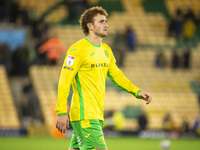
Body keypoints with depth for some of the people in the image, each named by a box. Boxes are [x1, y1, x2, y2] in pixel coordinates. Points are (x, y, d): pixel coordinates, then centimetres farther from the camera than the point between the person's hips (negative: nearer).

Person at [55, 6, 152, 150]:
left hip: (97, 115, 8)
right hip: (84, 115, -8)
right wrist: (62, 112, -19)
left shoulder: (106, 50, 15)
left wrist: (137, 92, 8)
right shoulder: (78, 49, -11)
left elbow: (117, 76, 22)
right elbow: (65, 81, -14)